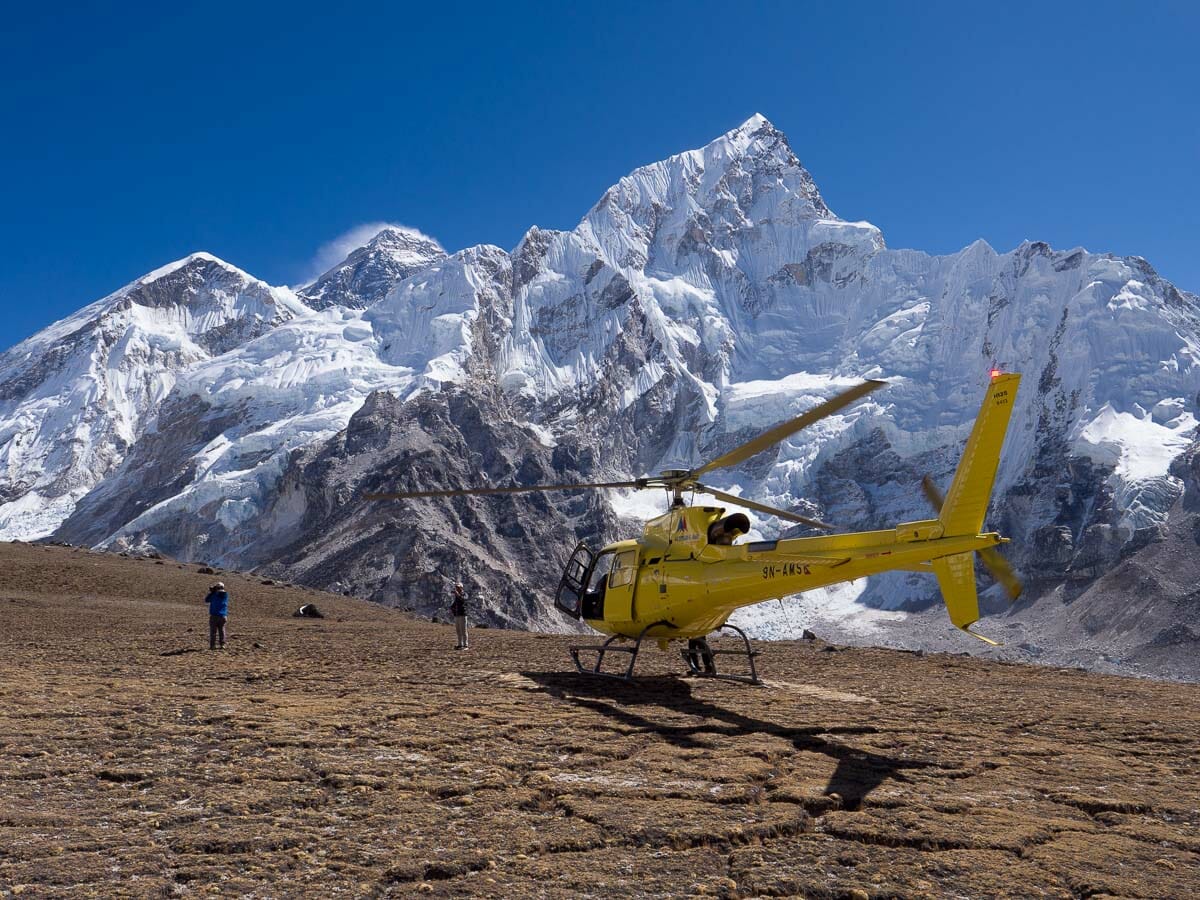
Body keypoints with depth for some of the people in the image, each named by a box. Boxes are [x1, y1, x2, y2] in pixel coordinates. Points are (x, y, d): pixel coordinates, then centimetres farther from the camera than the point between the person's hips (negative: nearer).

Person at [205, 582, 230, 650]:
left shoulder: (214, 595, -11)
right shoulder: (226, 595, 1)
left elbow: (206, 600, 5)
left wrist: (211, 592, 9)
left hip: (214, 616, -4)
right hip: (223, 616, 4)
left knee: (213, 631, 1)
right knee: (222, 630, 10)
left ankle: (212, 645, 0)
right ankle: (222, 644, 8)